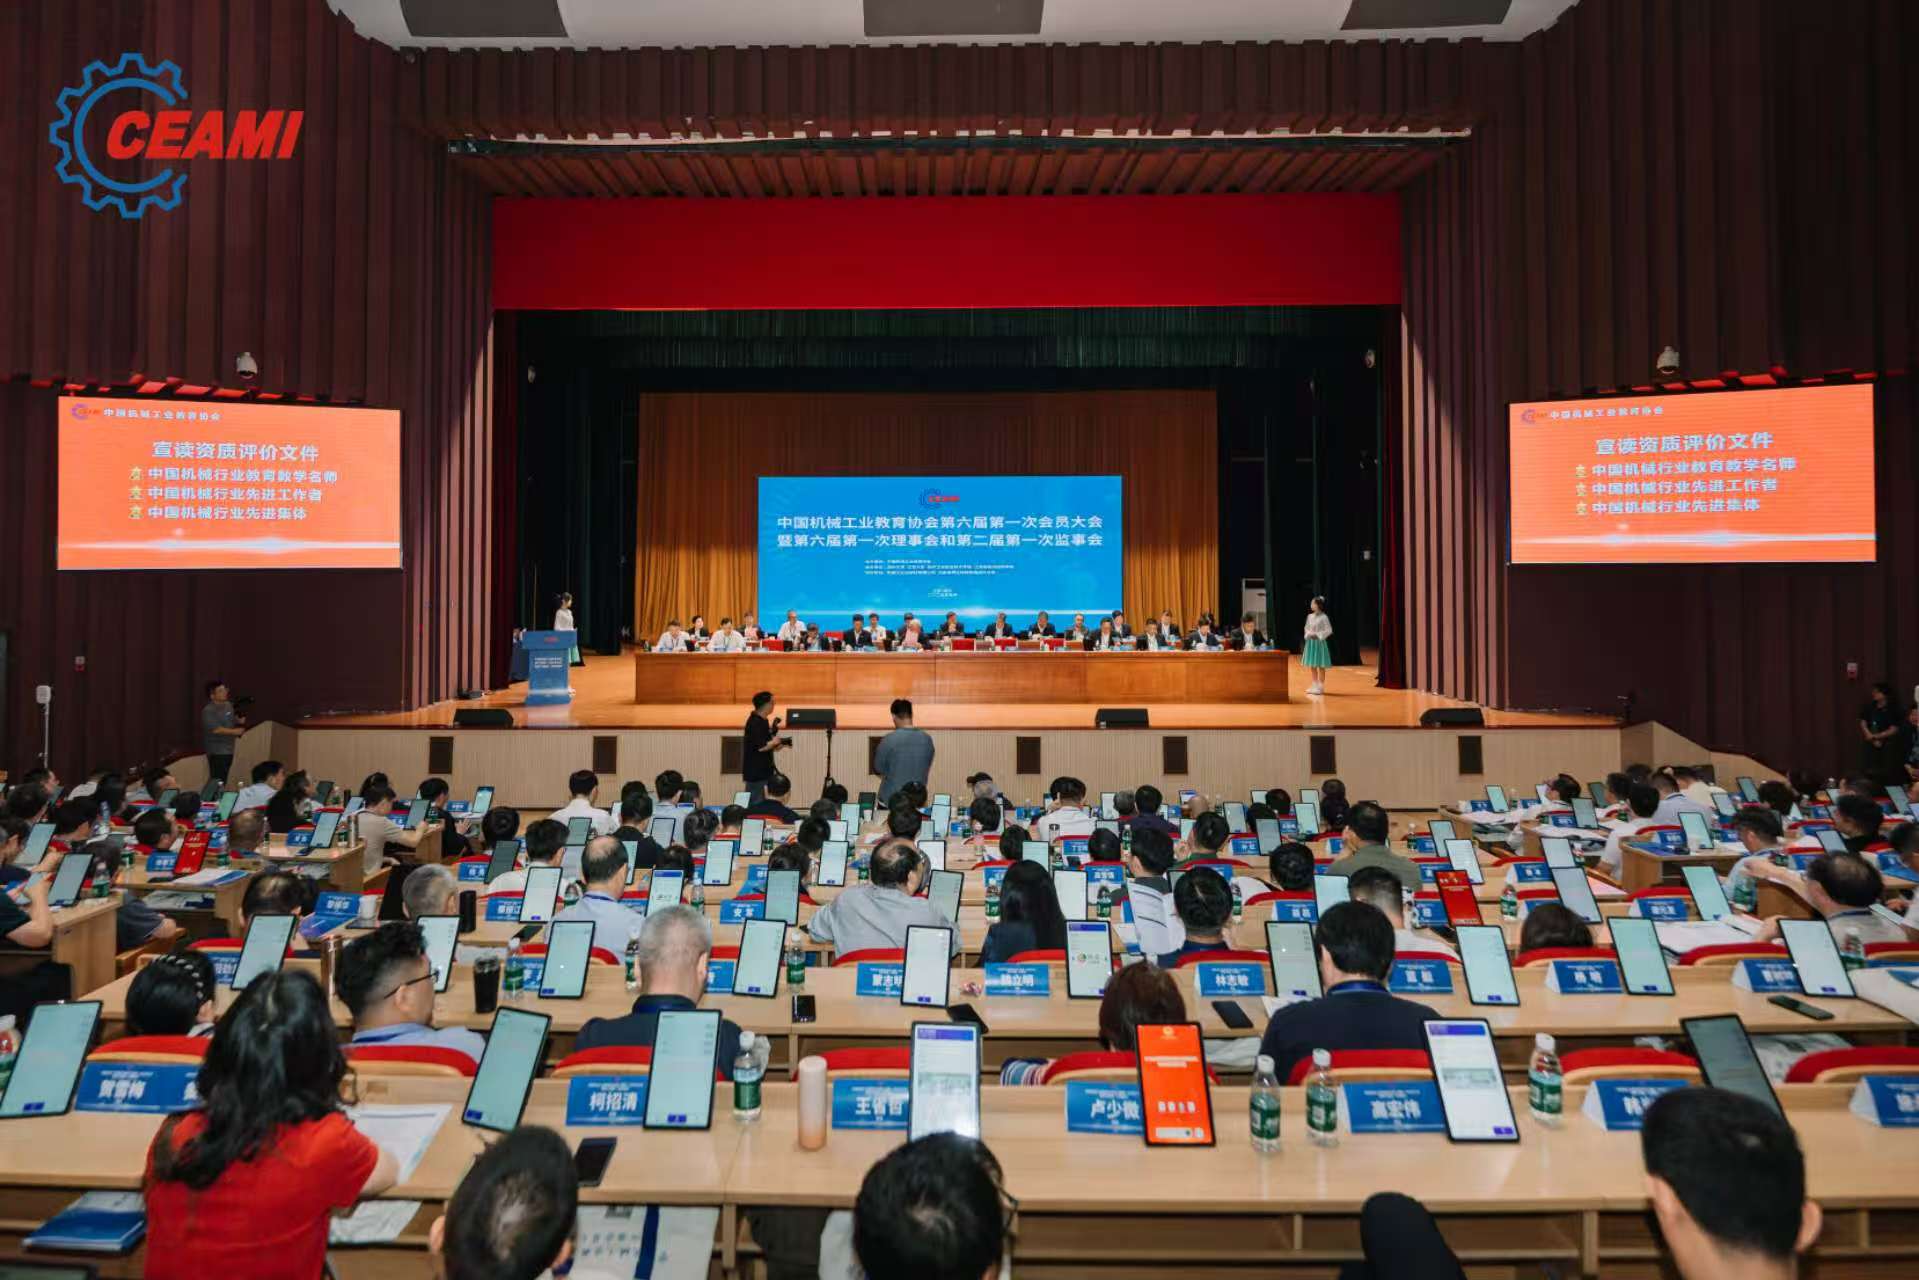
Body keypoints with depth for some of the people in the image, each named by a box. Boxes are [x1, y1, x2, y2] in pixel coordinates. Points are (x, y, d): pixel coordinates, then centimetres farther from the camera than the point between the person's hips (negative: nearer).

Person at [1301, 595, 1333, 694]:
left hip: (1319, 642, -7)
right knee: (1312, 665, 11)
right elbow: (1306, 628, 16)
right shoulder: (1310, 616, 6)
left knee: (1321, 666, 1)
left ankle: (1321, 686, 8)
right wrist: (1308, 634, -4)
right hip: (1310, 642, 7)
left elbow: (1329, 630, -14)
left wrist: (1317, 635, -17)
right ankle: (1315, 685, 21)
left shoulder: (1323, 617, -12)